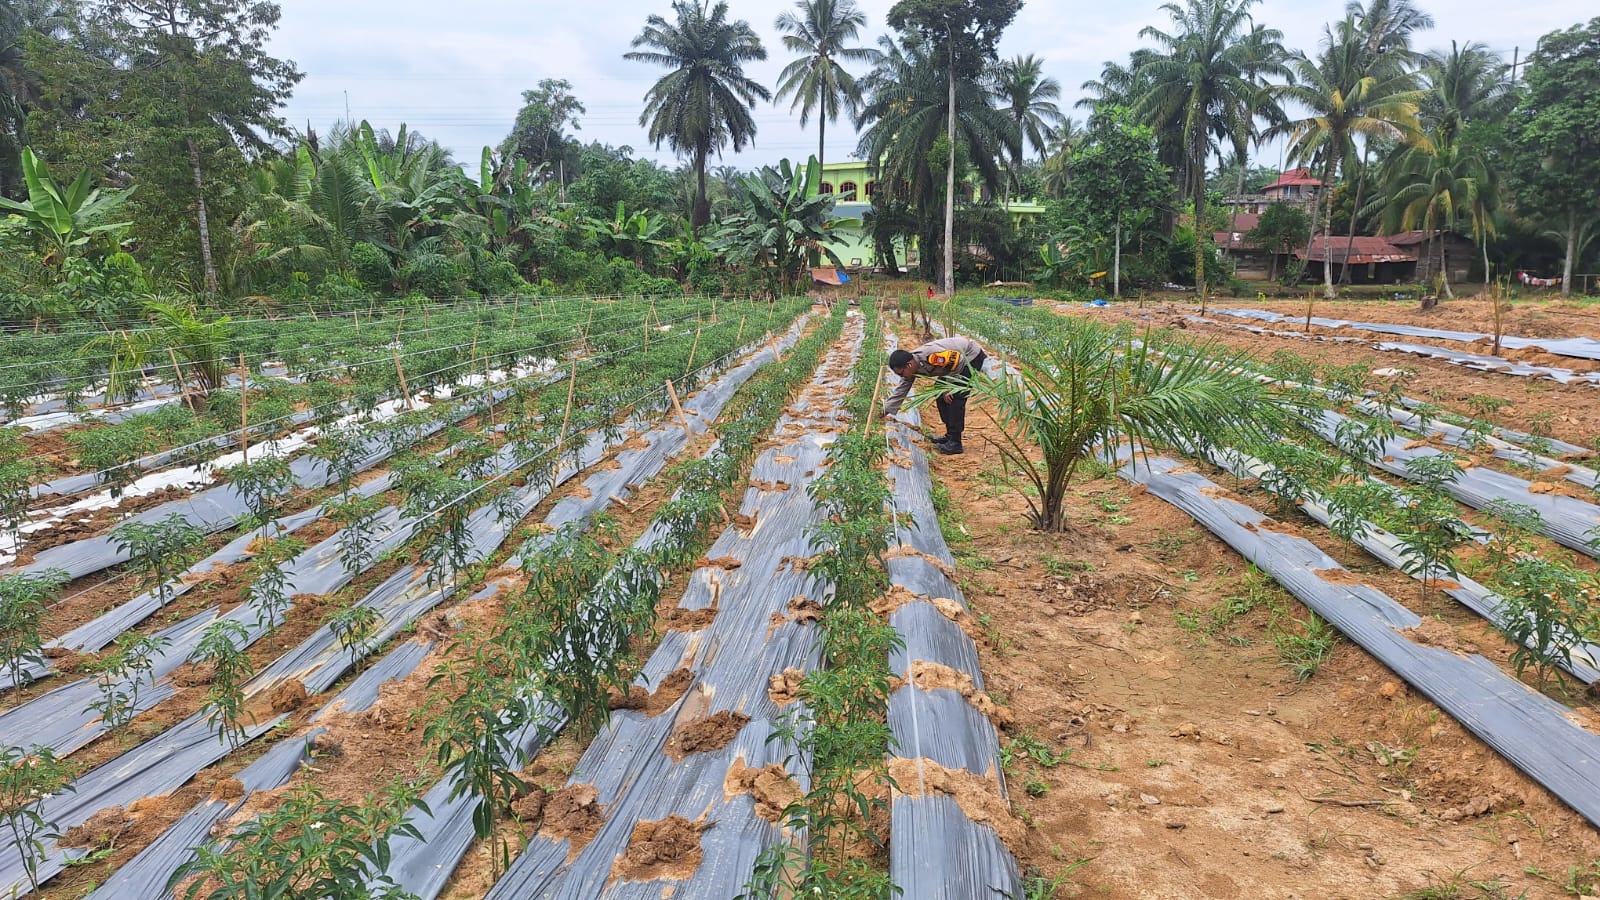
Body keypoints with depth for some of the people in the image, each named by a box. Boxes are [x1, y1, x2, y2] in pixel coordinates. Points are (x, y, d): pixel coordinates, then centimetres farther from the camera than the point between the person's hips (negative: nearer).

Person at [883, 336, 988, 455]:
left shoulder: (930, 355, -35)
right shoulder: (910, 369, -8)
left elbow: (959, 360, -27)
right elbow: (900, 392, 2)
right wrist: (885, 410, -2)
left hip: (973, 356, -9)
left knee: (955, 397, -17)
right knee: (941, 394, 7)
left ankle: (955, 442, -14)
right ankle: (950, 435, 17)